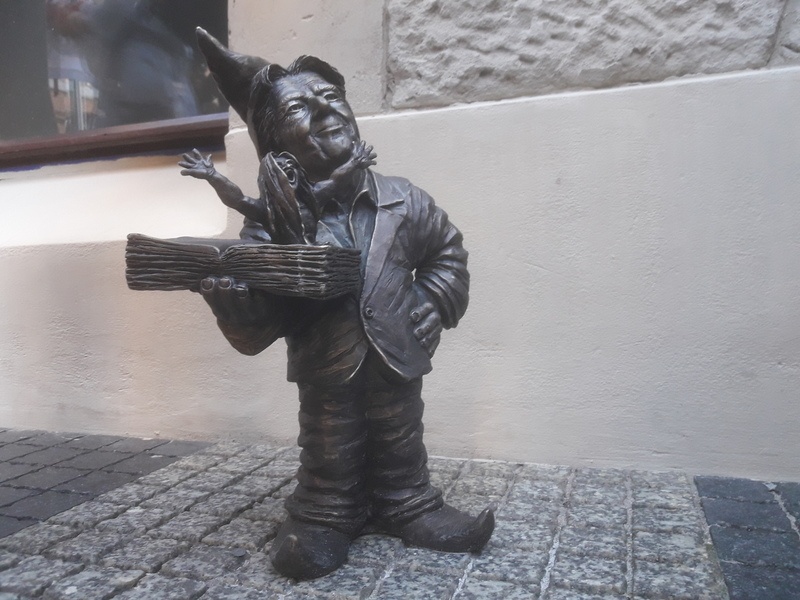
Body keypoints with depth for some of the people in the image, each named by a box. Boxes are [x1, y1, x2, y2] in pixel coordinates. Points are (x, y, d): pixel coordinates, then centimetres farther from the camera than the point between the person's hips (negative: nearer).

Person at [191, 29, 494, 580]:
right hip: (327, 375, -2)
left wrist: (436, 302, 1)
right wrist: (228, 296, -34)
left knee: (401, 450, 20)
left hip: (397, 364, 3)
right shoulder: (272, 225, -12)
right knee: (329, 461, 16)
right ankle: (325, 518, 38)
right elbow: (256, 330, -14)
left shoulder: (402, 200, -5)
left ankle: (406, 507, 41)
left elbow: (447, 248, 14)